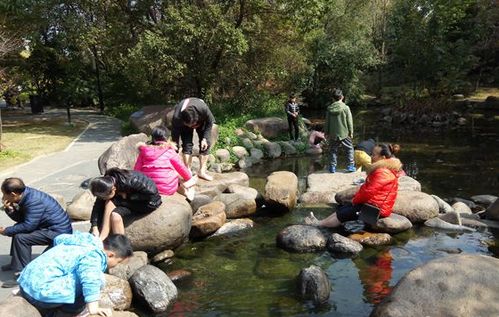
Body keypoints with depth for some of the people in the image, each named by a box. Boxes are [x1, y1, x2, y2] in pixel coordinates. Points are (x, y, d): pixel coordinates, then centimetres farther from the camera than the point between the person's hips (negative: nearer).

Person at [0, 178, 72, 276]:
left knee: (20, 237, -18)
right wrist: (10, 209, -8)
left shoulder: (34, 201, -26)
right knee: (18, 230, 16)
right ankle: (16, 264, 25)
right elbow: (20, 219, 10)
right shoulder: (27, 194, 2)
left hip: (59, 232, -11)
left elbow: (28, 226, -26)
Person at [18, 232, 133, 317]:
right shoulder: (94, 256, -14)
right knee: (95, 277, -16)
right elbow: (90, 279, -35)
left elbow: (59, 239, 35)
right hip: (41, 291, -10)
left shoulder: (86, 239, 15)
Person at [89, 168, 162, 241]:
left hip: (150, 202, -6)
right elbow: (98, 205, -12)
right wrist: (94, 227, -19)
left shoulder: (127, 182, -33)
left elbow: (152, 193, -26)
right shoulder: (107, 182, -15)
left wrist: (128, 197, -25)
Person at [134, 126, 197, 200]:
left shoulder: (144, 151, 5)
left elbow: (137, 170, 6)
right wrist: (190, 178, 23)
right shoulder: (169, 151, -3)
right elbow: (181, 167, 6)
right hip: (167, 188, -3)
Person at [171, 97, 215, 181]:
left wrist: (205, 138, -24)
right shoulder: (177, 117, -42)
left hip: (201, 120, 1)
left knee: (206, 143, -10)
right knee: (187, 145, -16)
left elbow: (210, 122, -22)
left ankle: (202, 171, -1)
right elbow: (175, 137, -31)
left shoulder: (203, 108, -44)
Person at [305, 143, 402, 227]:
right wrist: (356, 198, 4)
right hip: (372, 204, 10)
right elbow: (366, 186, 16)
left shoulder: (382, 173, -23)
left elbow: (369, 191, -24)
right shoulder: (382, 169, 13)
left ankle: (319, 224, 11)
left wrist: (355, 200, -7)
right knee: (343, 209, 9)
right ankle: (320, 222, 14)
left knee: (343, 214, -2)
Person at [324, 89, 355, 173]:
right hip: (344, 133, -3)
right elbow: (349, 121, -6)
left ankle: (332, 167, 11)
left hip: (333, 134, 3)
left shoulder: (329, 108, 0)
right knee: (349, 148, 11)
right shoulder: (345, 108, -9)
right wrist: (351, 132, 2)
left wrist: (327, 132, 14)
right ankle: (350, 166, 8)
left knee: (333, 150, 12)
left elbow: (327, 122, 5)